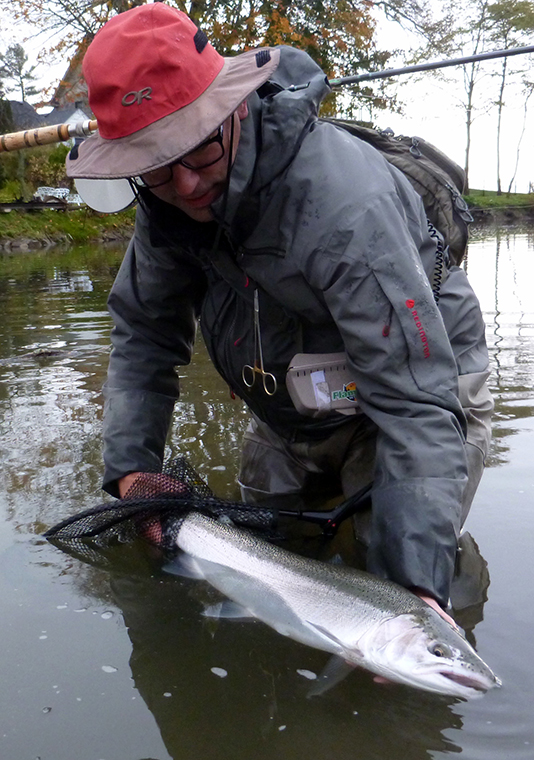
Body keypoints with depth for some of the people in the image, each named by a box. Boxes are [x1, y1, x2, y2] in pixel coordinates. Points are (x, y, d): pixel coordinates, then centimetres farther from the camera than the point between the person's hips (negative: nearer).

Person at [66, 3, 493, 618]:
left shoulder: (344, 206, -37)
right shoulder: (166, 199, -14)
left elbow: (415, 402, -39)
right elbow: (143, 332, -3)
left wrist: (415, 582, -47)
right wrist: (130, 468, -16)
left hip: (419, 385, -5)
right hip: (287, 418, 6)